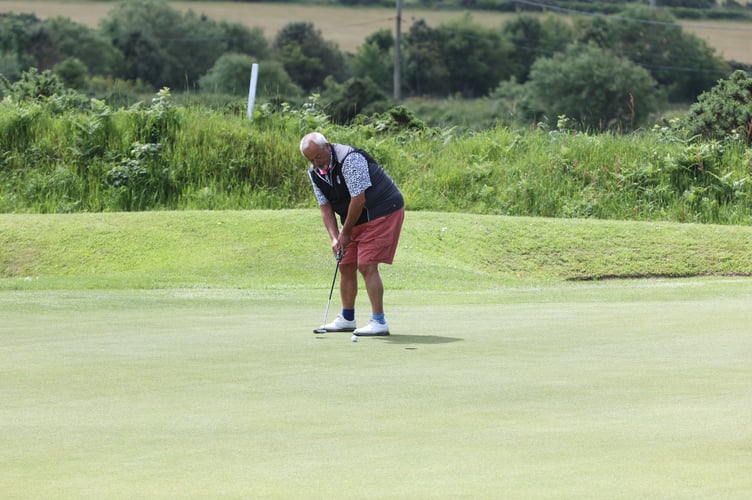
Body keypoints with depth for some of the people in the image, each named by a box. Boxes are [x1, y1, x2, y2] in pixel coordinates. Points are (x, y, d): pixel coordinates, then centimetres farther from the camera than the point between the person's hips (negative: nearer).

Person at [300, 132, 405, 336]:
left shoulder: (350, 160, -25)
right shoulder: (315, 173, 1)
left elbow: (358, 200, -24)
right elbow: (325, 207, 4)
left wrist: (346, 233, -15)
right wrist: (335, 238, -9)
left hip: (382, 212, -9)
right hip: (356, 219, 9)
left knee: (367, 265, -16)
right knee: (346, 266, 9)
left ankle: (379, 322, -17)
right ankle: (347, 318, 21)